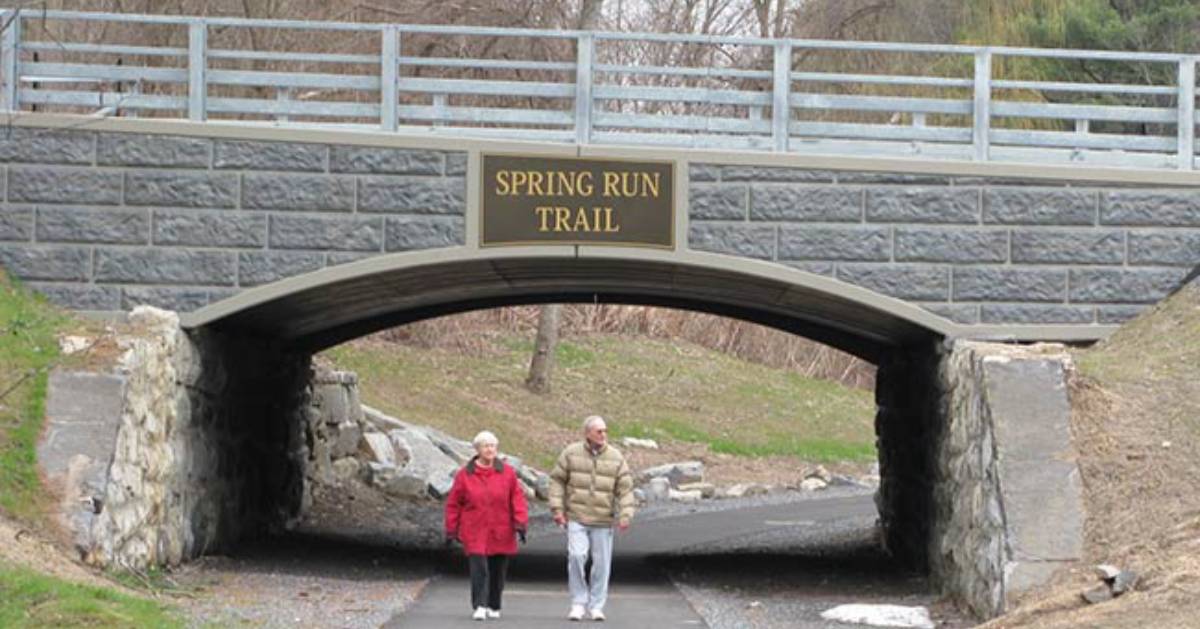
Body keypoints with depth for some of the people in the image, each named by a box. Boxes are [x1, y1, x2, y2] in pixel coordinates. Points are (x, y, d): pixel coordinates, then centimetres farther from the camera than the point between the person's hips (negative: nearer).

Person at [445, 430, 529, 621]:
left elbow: (517, 499, 1)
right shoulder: (465, 475, 1)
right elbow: (453, 504, 5)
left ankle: (494, 607, 24)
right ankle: (479, 607, -16)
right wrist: (451, 530, 3)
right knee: (479, 569, -14)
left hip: (501, 533, 2)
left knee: (498, 571, 9)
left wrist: (520, 523, -9)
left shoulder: (507, 473, 3)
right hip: (475, 533, -2)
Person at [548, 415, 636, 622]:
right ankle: (578, 602, -1)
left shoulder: (615, 458, 1)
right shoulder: (571, 453, 0)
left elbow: (625, 489, 1)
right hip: (576, 518, -1)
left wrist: (625, 515, -10)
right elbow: (557, 480, 5)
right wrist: (557, 508, -3)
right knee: (576, 556, -15)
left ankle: (596, 606, 16)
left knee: (602, 563, 4)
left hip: (603, 521, 1)